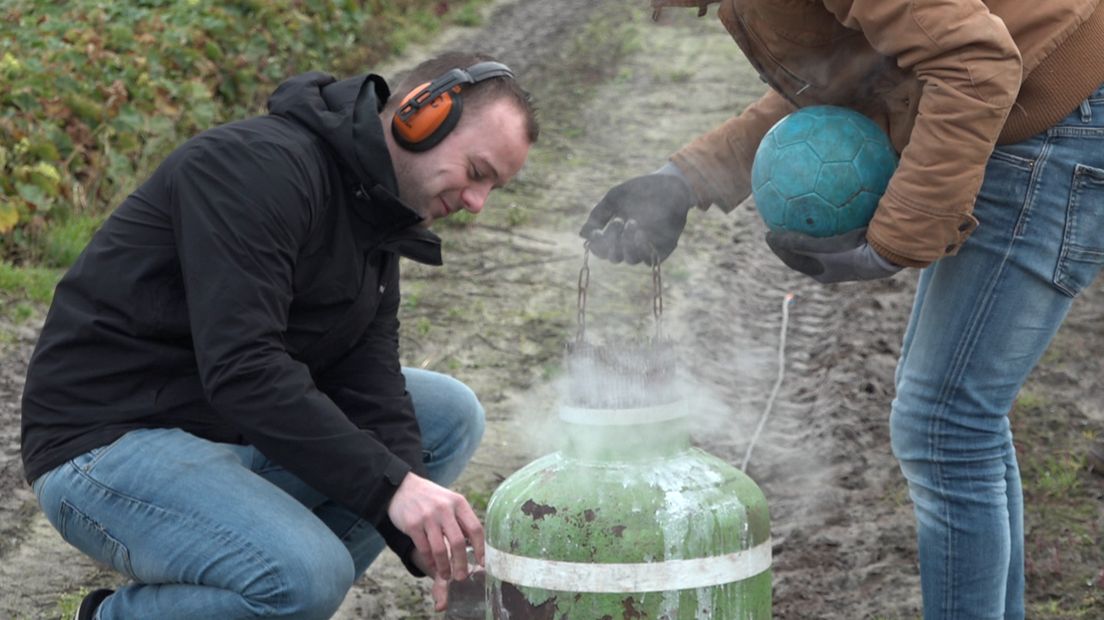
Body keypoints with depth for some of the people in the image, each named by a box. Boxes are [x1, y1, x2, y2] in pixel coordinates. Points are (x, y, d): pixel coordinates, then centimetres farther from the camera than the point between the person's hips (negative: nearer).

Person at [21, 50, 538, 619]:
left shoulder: (373, 219, 9)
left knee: (451, 416, 5)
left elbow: (369, 388, 0)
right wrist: (391, 486, -31)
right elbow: (241, 368, -31)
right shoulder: (262, 166, -21)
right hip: (108, 442, -9)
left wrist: (421, 532, -14)